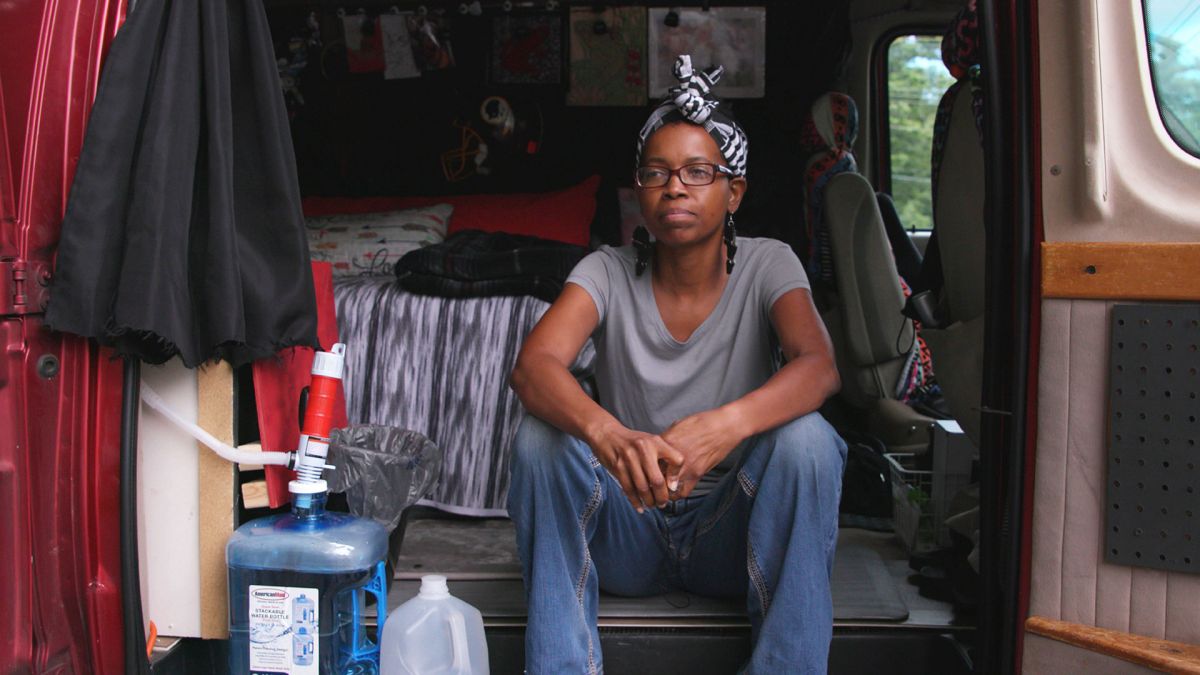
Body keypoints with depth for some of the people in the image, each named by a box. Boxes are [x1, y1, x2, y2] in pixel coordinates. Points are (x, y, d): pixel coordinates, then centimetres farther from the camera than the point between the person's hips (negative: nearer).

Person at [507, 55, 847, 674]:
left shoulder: (766, 264, -6)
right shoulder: (609, 271, -5)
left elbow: (819, 366, -25)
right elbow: (533, 365, -24)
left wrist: (726, 423, -47)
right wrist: (607, 434, -46)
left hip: (731, 532, 0)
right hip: (627, 539, 1)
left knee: (807, 437, -29)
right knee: (541, 435, -26)